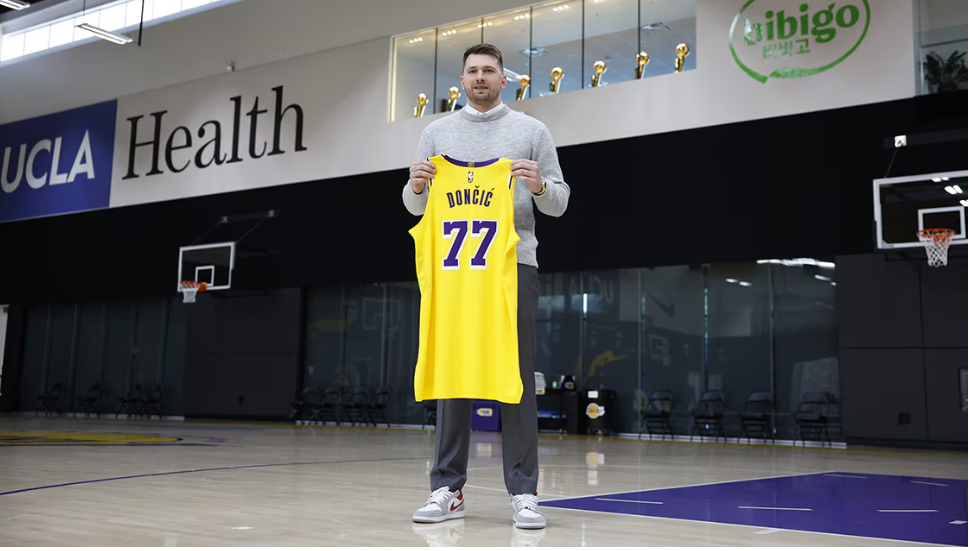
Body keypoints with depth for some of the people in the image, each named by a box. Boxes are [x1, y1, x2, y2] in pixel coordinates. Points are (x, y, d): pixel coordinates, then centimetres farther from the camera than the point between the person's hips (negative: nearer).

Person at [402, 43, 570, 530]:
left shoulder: (531, 130, 10)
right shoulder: (438, 132, 14)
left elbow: (559, 203, 8)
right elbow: (416, 206, 14)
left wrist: (539, 186, -14)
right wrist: (416, 185, -8)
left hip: (514, 265, -1)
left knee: (517, 377, -3)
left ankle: (523, 492, 3)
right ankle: (448, 489, 10)